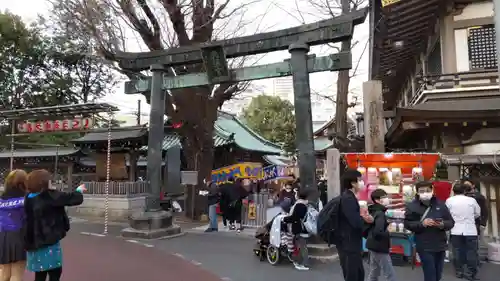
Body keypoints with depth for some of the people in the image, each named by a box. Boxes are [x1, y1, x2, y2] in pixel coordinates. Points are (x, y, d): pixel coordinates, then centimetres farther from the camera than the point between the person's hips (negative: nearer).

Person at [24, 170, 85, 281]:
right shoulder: (49, 196, -18)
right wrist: (79, 191, 3)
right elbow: (72, 198, -14)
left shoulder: (29, 198, 5)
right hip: (48, 242, -8)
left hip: (34, 241, 8)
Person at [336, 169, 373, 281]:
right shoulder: (348, 199, -21)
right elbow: (356, 222, -27)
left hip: (352, 245, 10)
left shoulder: (350, 197, 12)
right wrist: (365, 218, -7)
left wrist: (362, 217, -4)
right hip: (348, 246, -10)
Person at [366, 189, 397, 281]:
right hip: (379, 248, -9)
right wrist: (389, 234, -13)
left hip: (373, 246, 9)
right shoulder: (380, 214, -19)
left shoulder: (374, 211, 10)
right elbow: (378, 232, -29)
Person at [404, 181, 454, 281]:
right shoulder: (412, 206, -6)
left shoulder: (440, 204, 4)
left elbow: (451, 222, 6)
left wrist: (443, 224, -15)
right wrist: (422, 223, -21)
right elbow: (407, 224, -6)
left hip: (440, 245, 4)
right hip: (425, 247, -4)